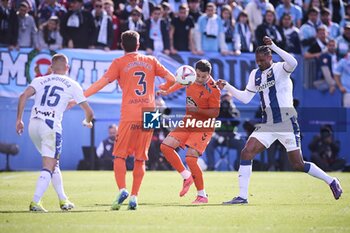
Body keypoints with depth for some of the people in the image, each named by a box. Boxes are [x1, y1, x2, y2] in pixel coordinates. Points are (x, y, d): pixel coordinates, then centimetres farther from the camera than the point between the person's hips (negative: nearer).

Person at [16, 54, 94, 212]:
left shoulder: (40, 81, 16)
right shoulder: (72, 85, 11)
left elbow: (23, 96, -1)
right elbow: (88, 111, 11)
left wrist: (19, 119, 4)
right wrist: (87, 122, 33)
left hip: (33, 124, 4)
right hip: (51, 125, -4)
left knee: (53, 163, 20)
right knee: (49, 167, -2)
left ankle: (63, 200, 25)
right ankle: (35, 202, -16)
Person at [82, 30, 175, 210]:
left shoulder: (119, 63, 3)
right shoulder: (151, 61, 13)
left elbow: (102, 82, -6)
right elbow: (171, 79, 14)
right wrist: (161, 89, 35)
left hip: (129, 116, -3)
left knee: (119, 156, 3)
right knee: (140, 159, 7)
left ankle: (122, 190, -17)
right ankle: (134, 197, 2)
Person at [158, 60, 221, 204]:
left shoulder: (213, 89, -20)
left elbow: (215, 113, -19)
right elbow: (178, 86, 22)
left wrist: (197, 110, -30)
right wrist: (165, 92, 10)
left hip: (203, 127, -7)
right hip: (187, 123, 7)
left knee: (190, 159, -17)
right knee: (165, 146, -1)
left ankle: (202, 196, -3)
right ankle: (187, 177, 12)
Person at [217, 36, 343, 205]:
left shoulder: (279, 69, -7)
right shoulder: (255, 75, 12)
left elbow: (292, 63, -31)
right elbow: (246, 98, 16)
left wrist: (273, 46, -31)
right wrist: (227, 87, 6)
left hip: (286, 123, -6)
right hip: (267, 124, 6)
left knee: (298, 165, -3)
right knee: (246, 153, -9)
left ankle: (331, 181, 18)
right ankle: (242, 197, -4)